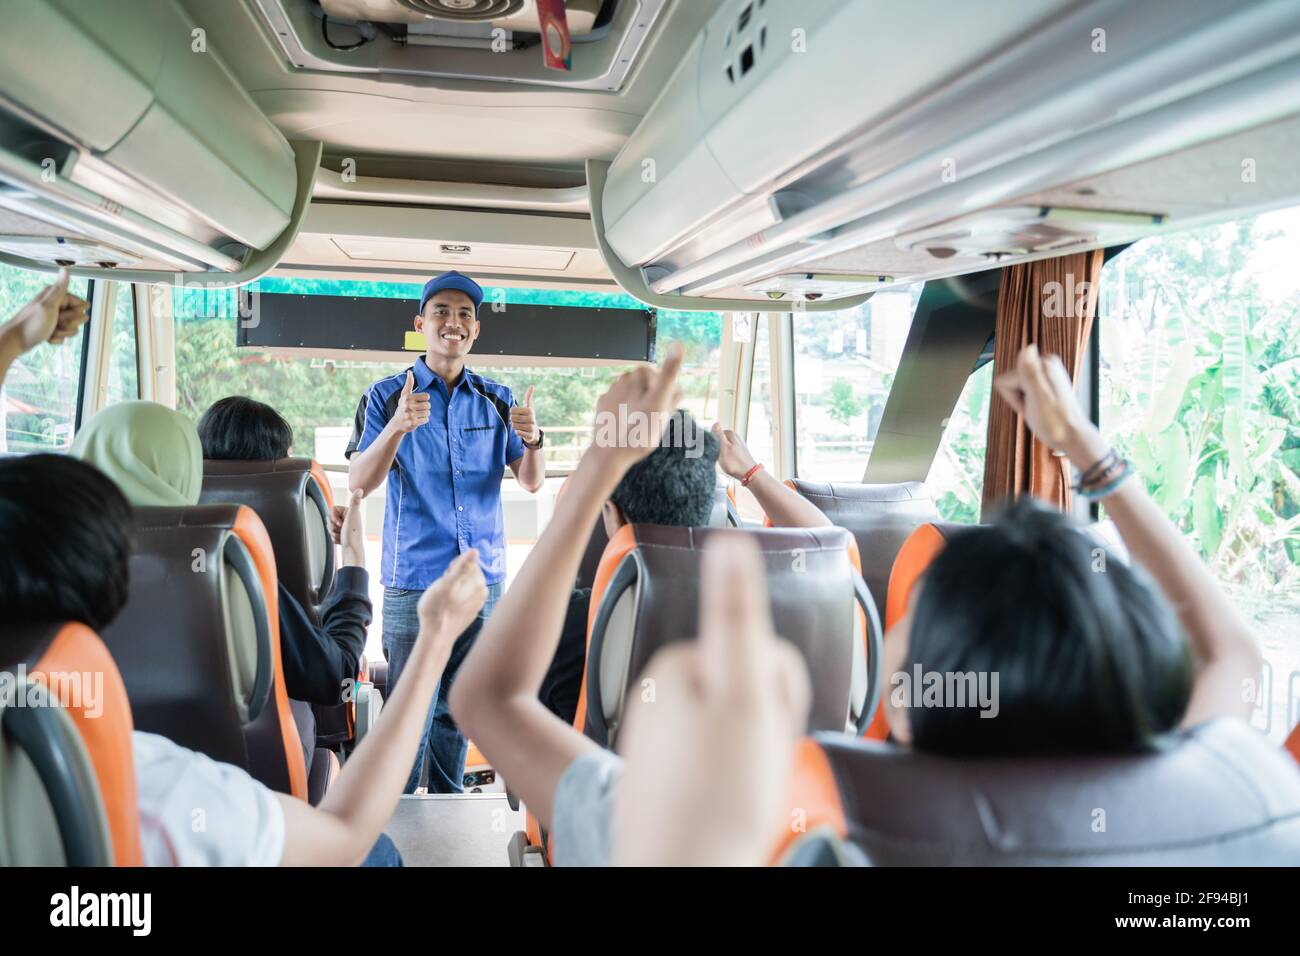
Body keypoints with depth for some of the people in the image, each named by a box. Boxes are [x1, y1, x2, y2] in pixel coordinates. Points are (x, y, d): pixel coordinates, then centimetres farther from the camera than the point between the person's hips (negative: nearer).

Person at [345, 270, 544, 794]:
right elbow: (360, 482, -11)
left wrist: (532, 439, -21)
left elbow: (531, 482, 0)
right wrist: (398, 426, -28)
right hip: (413, 578, -3)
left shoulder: (496, 400, 8)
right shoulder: (387, 395, -1)